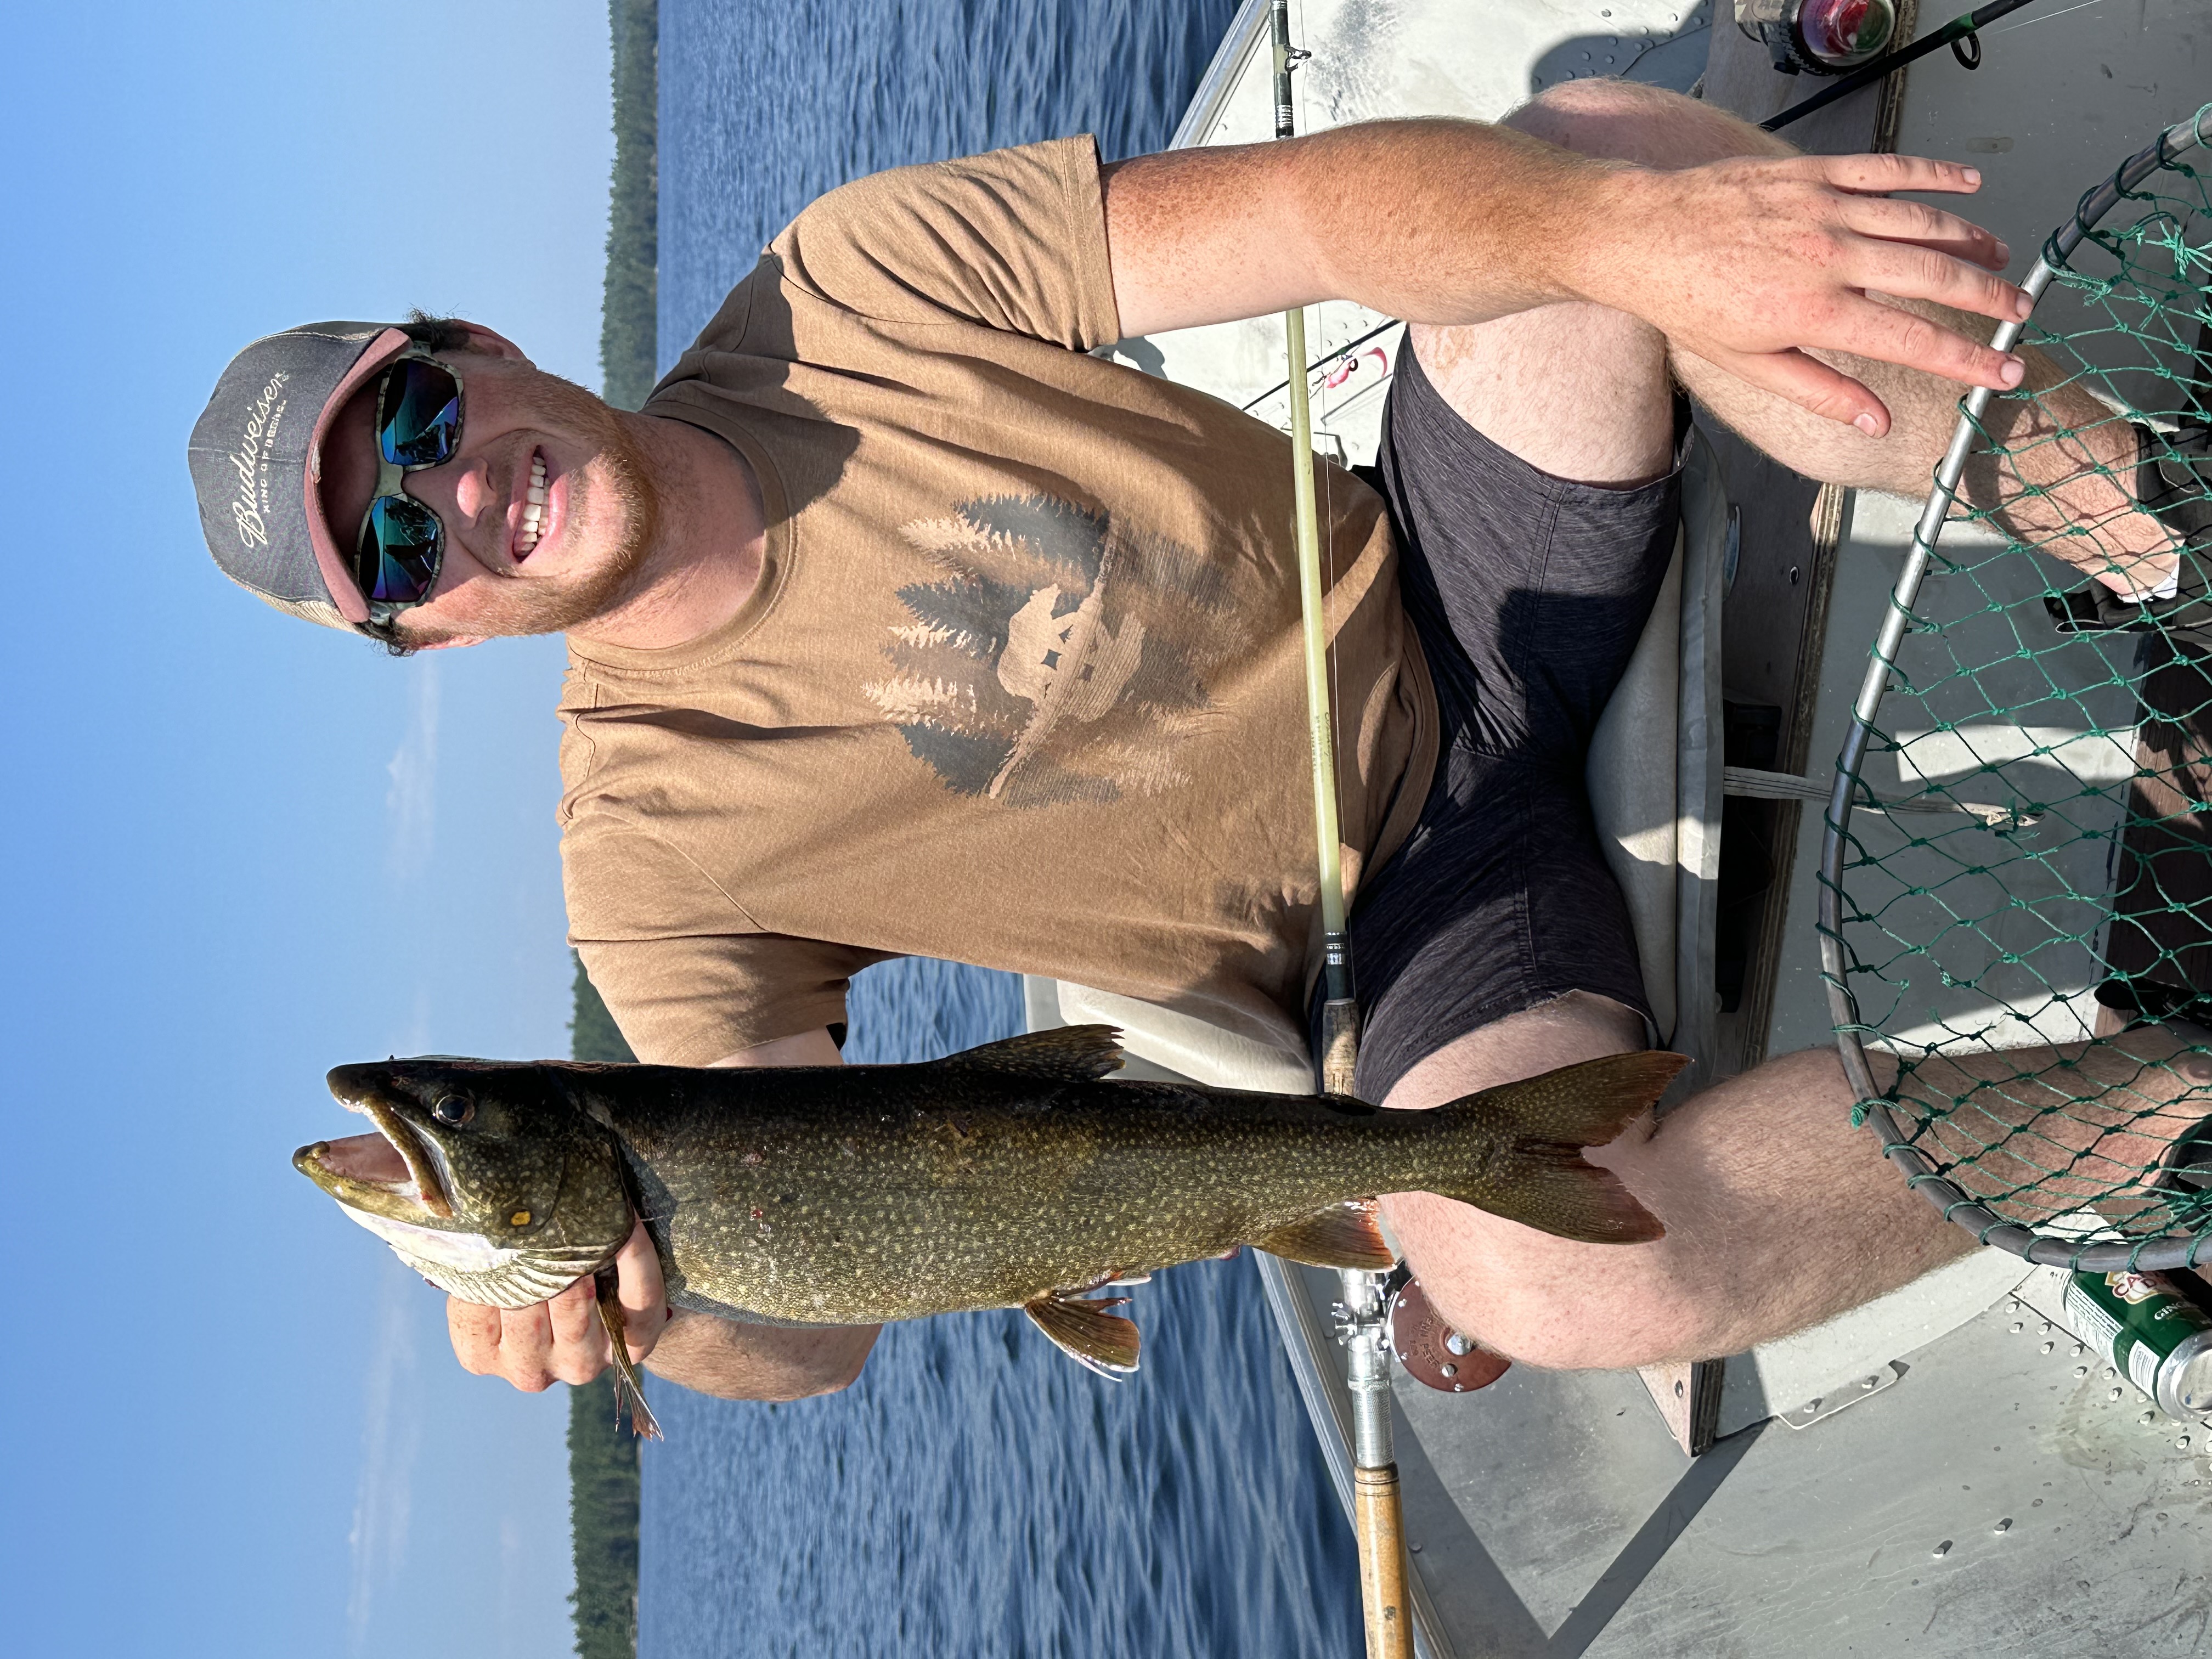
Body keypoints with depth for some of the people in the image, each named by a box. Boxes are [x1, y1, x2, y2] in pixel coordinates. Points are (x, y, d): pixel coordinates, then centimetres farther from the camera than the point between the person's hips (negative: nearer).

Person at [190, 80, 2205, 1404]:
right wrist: (645, 1298, -32)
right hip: (1393, 916, -2)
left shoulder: (858, 285, -8)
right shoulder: (657, 856, -11)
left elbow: (1326, 198, -17)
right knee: (1553, 1273, -35)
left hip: (1453, 602, 3)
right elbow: (818, 1312, -8)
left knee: (1594, 138, -22)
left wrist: (1636, 223, -36)